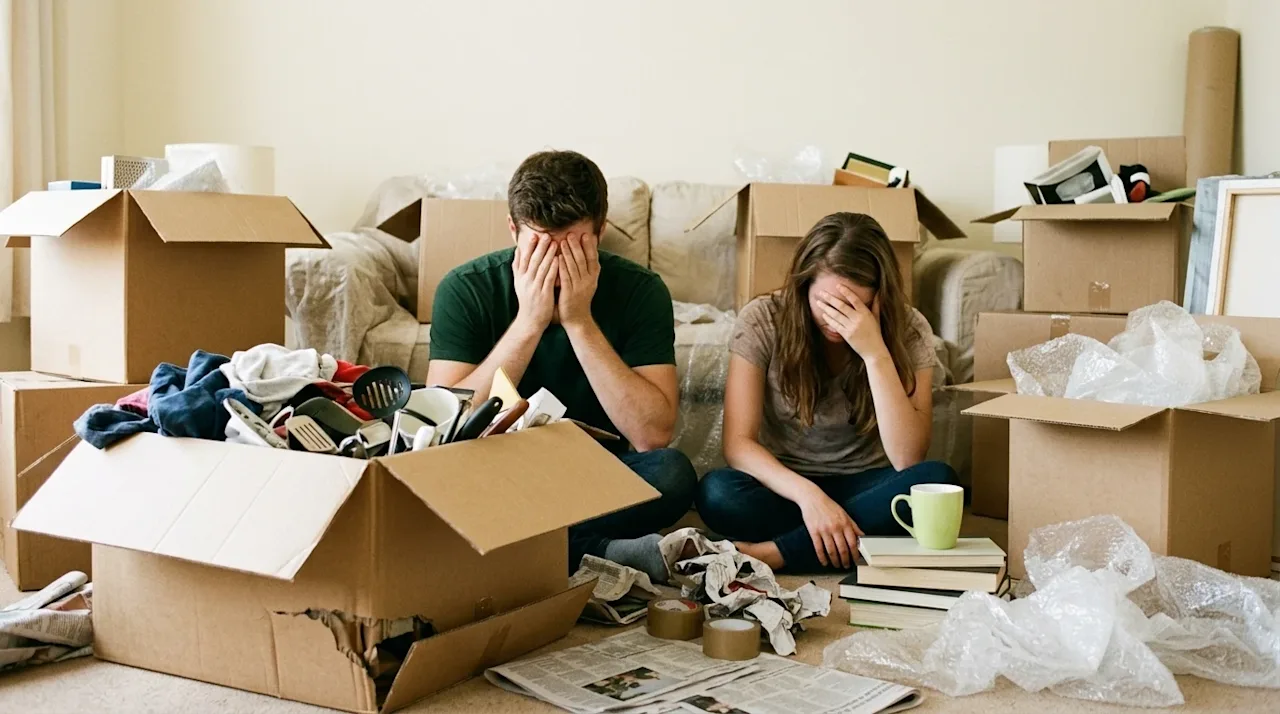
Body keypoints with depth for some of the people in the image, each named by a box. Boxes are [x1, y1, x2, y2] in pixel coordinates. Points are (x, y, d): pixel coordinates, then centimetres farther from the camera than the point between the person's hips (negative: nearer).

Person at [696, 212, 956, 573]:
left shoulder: (908, 330, -12)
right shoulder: (763, 320, -14)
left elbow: (906, 459, -21)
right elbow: (738, 444, -18)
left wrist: (875, 354, -31)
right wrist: (808, 494, -35)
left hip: (864, 486, 1)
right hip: (786, 486, -1)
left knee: (936, 479, -32)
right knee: (716, 493, -33)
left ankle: (771, 554, -28)